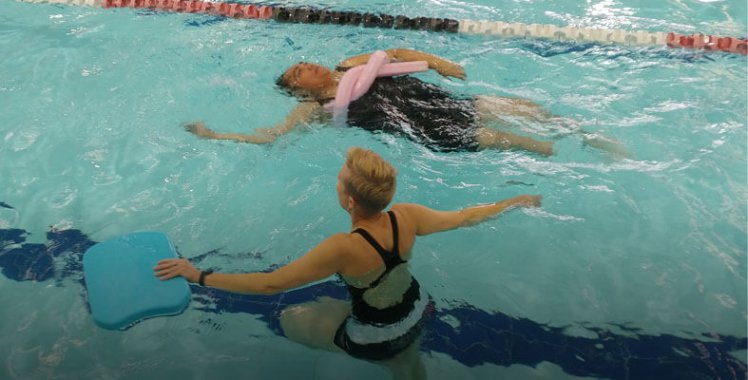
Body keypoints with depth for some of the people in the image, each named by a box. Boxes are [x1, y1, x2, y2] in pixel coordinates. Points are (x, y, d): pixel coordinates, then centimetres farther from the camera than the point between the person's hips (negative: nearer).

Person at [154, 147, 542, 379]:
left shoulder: (343, 248, -37)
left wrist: (198, 275, -24)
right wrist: (514, 201, 11)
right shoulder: (407, 217, -22)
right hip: (415, 317, 6)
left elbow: (271, 283, -31)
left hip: (375, 338, -5)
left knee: (289, 319, 16)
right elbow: (462, 218, -6)